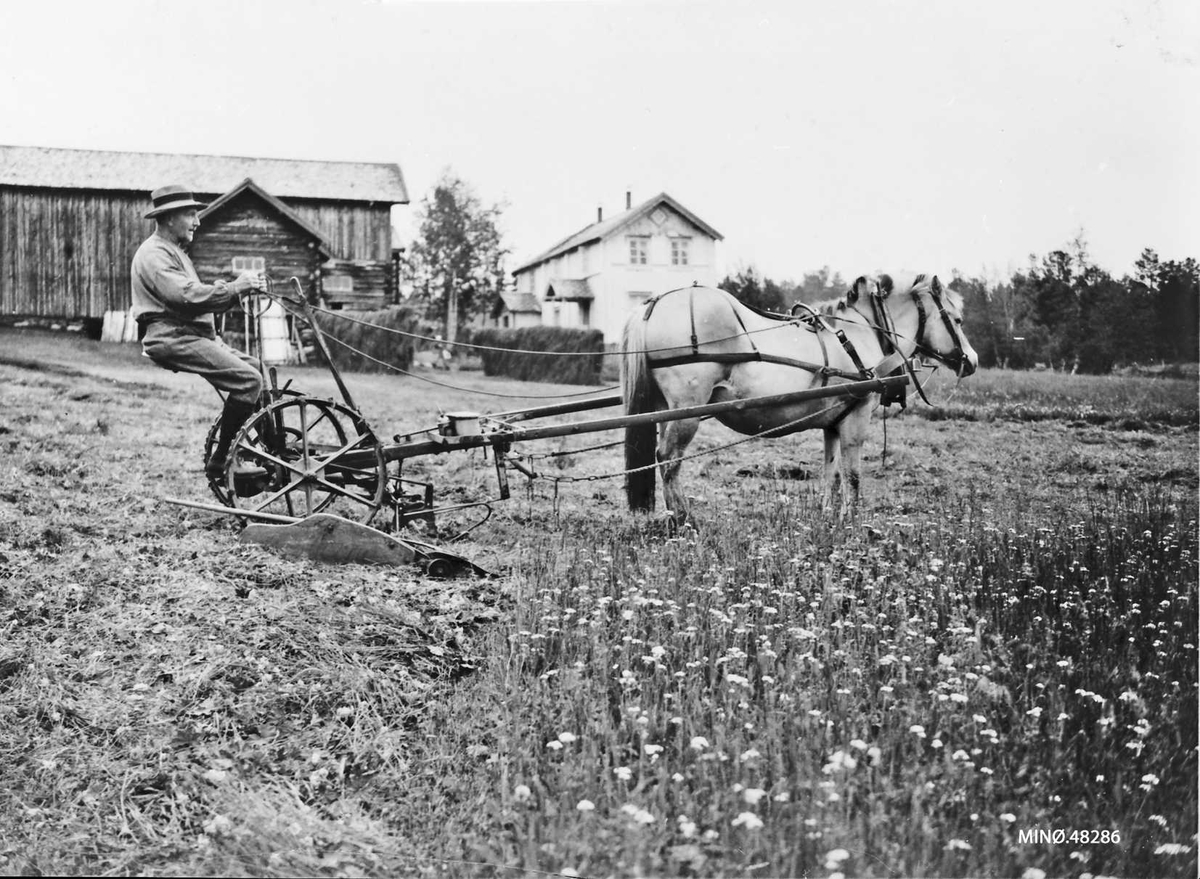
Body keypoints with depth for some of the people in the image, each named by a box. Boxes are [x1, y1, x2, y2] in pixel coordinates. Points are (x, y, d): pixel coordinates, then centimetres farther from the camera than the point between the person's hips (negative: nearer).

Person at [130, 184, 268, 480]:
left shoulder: (175, 252, 24)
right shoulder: (154, 254, -10)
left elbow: (201, 297, 17)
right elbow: (188, 295, -24)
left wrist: (243, 288, 2)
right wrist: (236, 287, -16)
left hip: (194, 334, 10)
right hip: (172, 338, -10)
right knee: (247, 379, -21)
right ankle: (221, 462, -15)